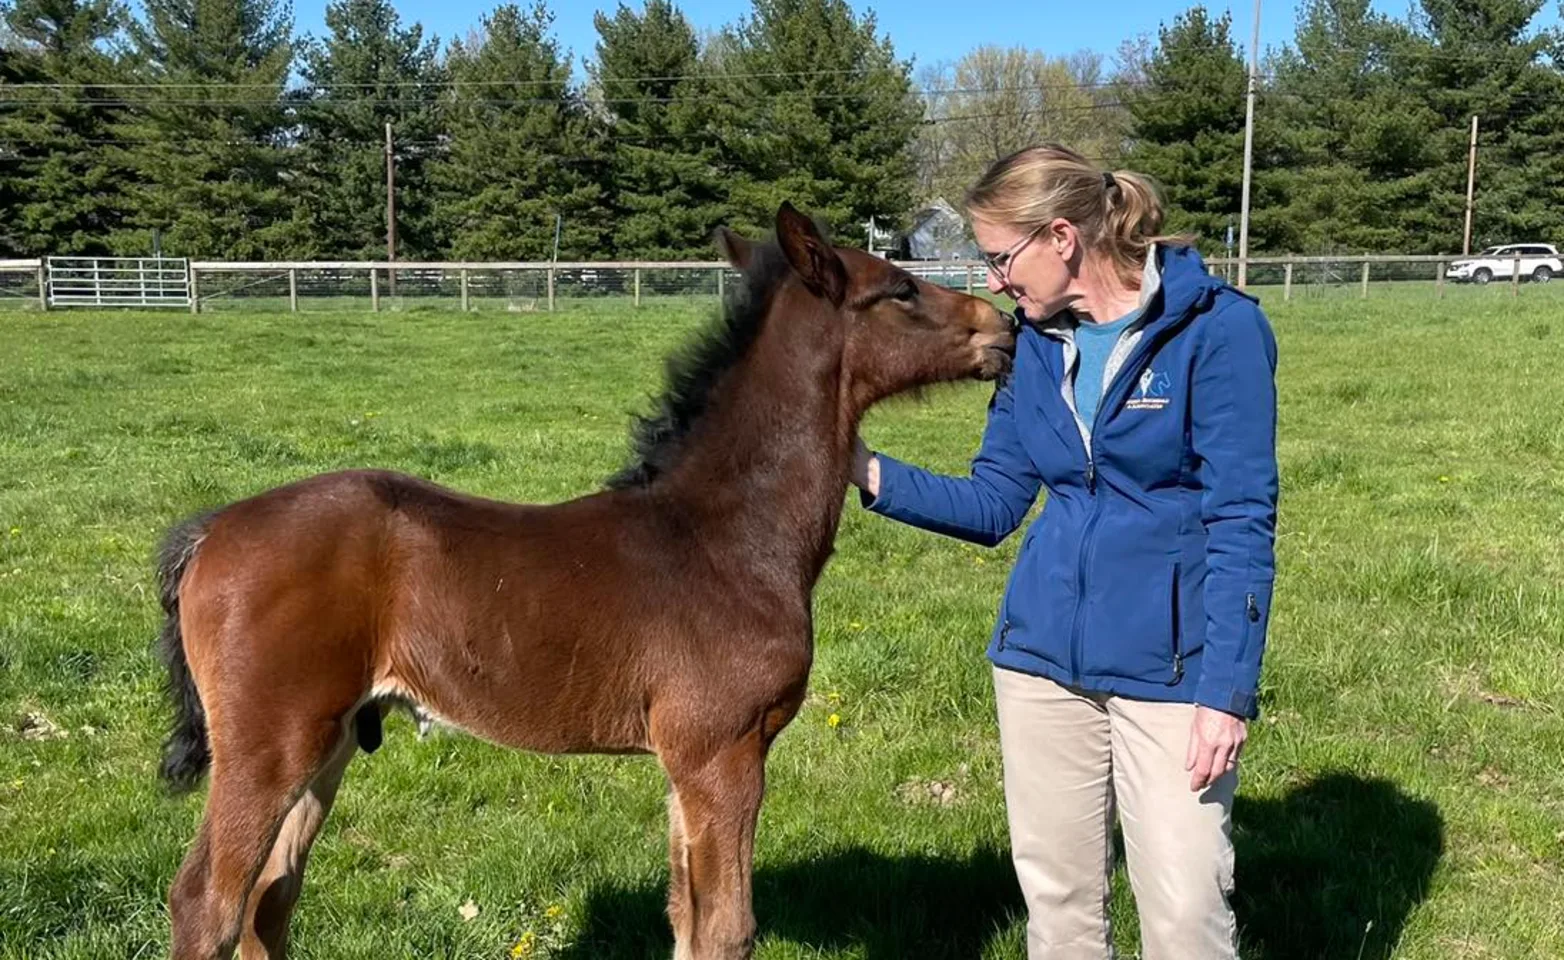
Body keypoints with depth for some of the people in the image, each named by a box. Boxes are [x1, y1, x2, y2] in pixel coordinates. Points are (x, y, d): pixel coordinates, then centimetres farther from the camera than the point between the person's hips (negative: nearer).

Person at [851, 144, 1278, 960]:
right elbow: (993, 506, 10)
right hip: (1043, 653, 6)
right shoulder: (1038, 341, 6)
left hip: (1170, 667, -5)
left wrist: (1227, 688, -19)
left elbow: (1243, 523, -13)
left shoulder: (1218, 331, -12)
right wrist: (870, 473, -4)